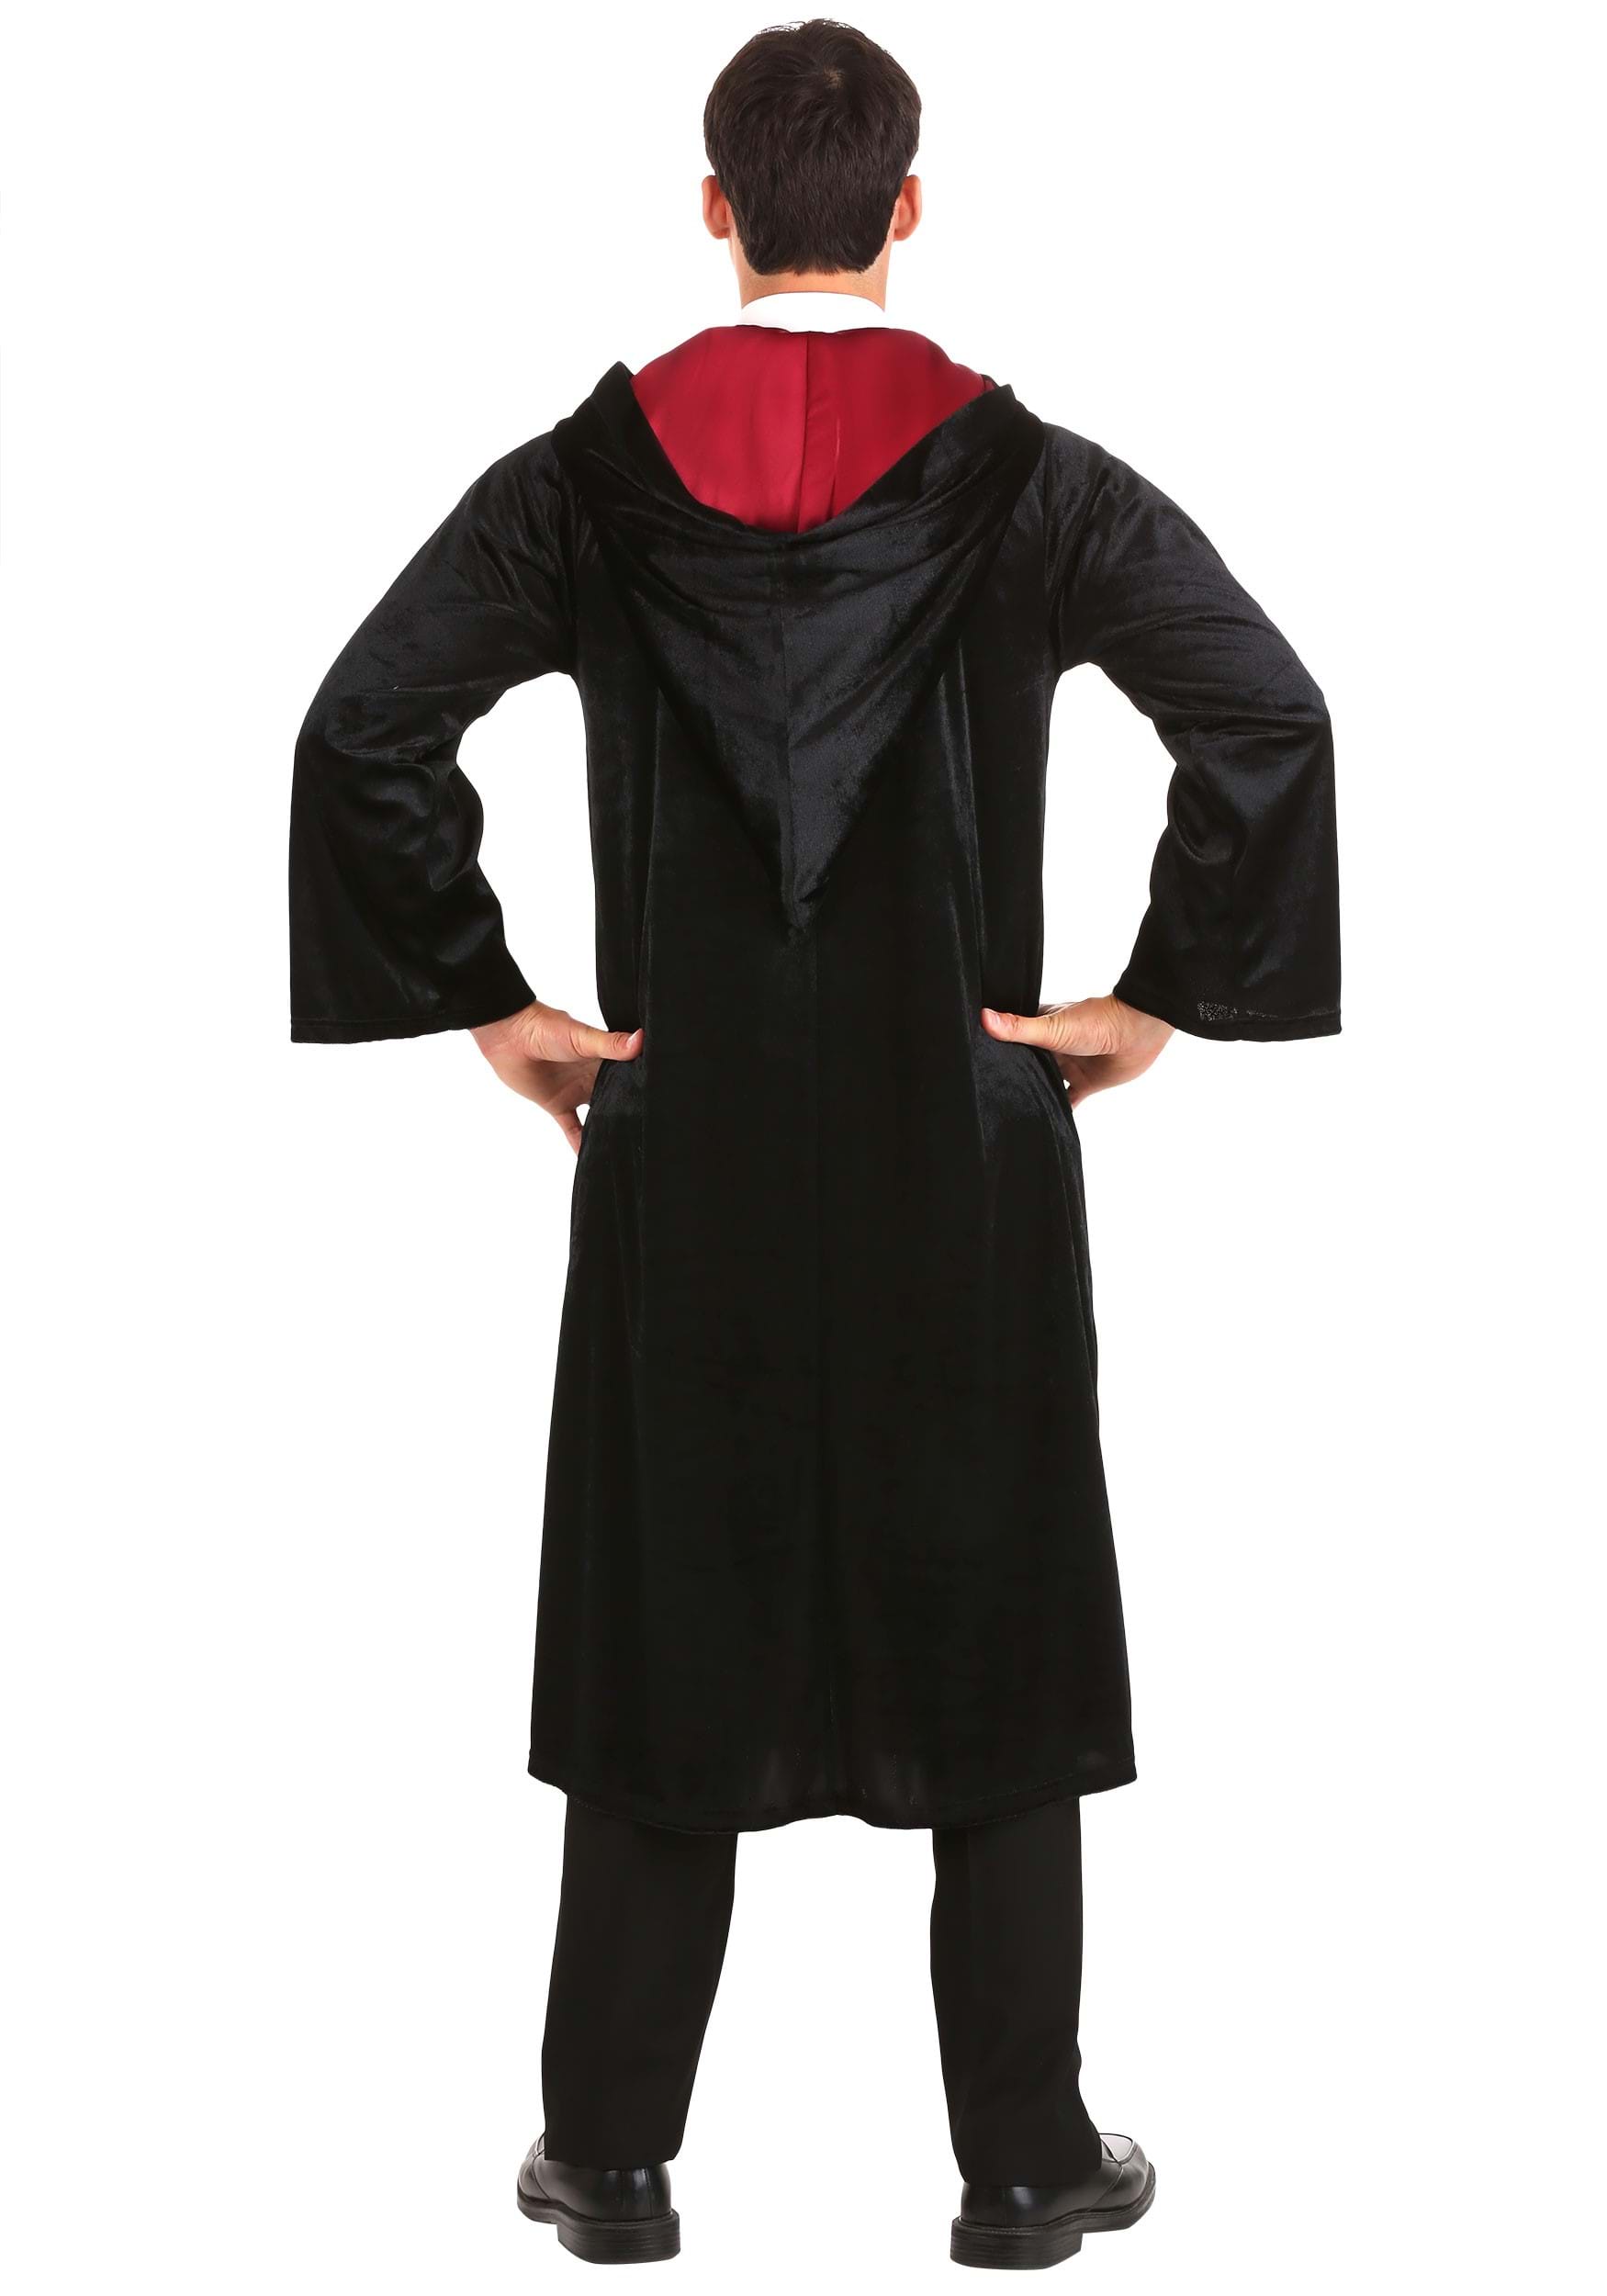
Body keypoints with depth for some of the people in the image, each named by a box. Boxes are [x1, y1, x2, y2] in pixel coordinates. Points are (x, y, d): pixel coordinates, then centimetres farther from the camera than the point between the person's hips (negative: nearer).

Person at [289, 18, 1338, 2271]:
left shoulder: (592, 472, -2)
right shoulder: (1020, 476, -6)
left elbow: (364, 726, -9)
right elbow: (1269, 715, -15)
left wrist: (486, 1005, -1)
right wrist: (1162, 997, -6)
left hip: (686, 1151, 1)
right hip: (963, 1155, -1)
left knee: (672, 1630, 11)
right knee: (994, 1626, 10)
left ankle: (614, 2160, 17)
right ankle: (1027, 2159, 17)